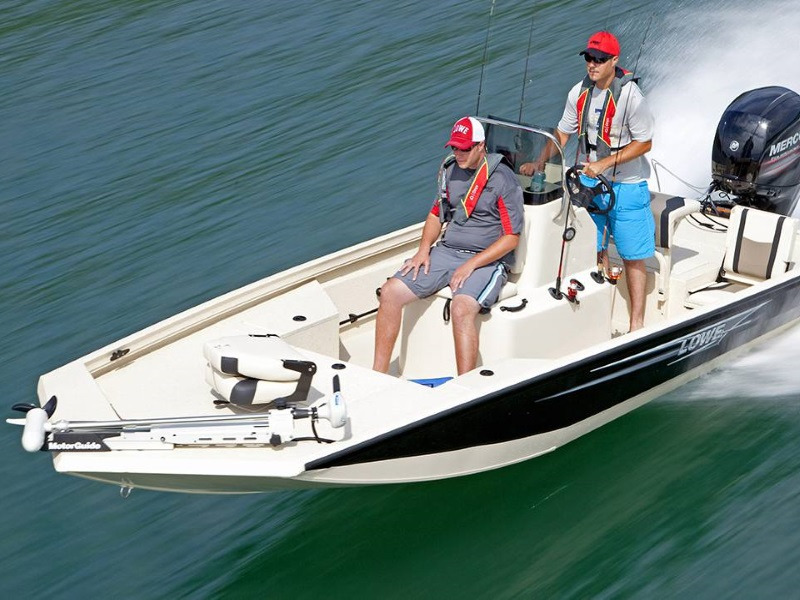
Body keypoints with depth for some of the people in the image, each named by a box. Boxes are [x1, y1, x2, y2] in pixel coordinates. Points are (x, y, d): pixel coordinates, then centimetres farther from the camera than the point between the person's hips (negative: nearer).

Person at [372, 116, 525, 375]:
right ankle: (378, 374, -5)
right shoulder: (451, 170, 11)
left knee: (461, 309, -35)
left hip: (486, 260, -6)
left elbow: (511, 237, -10)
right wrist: (424, 249, 3)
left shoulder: (503, 179, -9)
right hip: (446, 251, 6)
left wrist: (471, 265, -17)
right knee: (390, 291, -11)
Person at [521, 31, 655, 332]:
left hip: (626, 185, -6)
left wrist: (604, 163, -21)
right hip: (590, 182, 6)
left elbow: (645, 143, -15)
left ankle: (637, 325, 5)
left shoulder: (630, 96, -18)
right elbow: (563, 132, 11)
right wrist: (539, 162, -2)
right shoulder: (580, 93, 0)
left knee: (632, 257, 0)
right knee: (595, 249, 10)